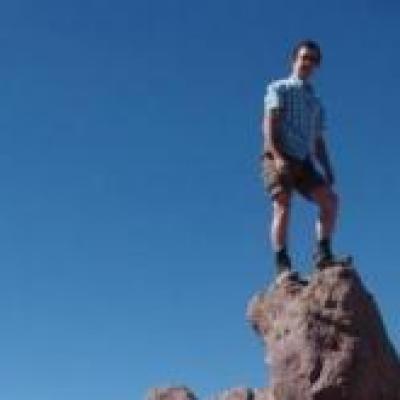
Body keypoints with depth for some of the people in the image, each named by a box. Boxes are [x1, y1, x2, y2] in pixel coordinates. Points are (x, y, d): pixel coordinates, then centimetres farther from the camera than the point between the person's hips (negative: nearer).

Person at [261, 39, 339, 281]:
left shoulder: (317, 103, 27)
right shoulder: (279, 88, 11)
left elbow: (319, 143, 23)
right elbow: (269, 125, -4)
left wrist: (328, 171, 7)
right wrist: (278, 156, -19)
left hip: (303, 160, 5)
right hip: (278, 157, -5)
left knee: (330, 199, -12)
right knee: (283, 207, -18)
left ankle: (323, 254, -8)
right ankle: (283, 266, -22)